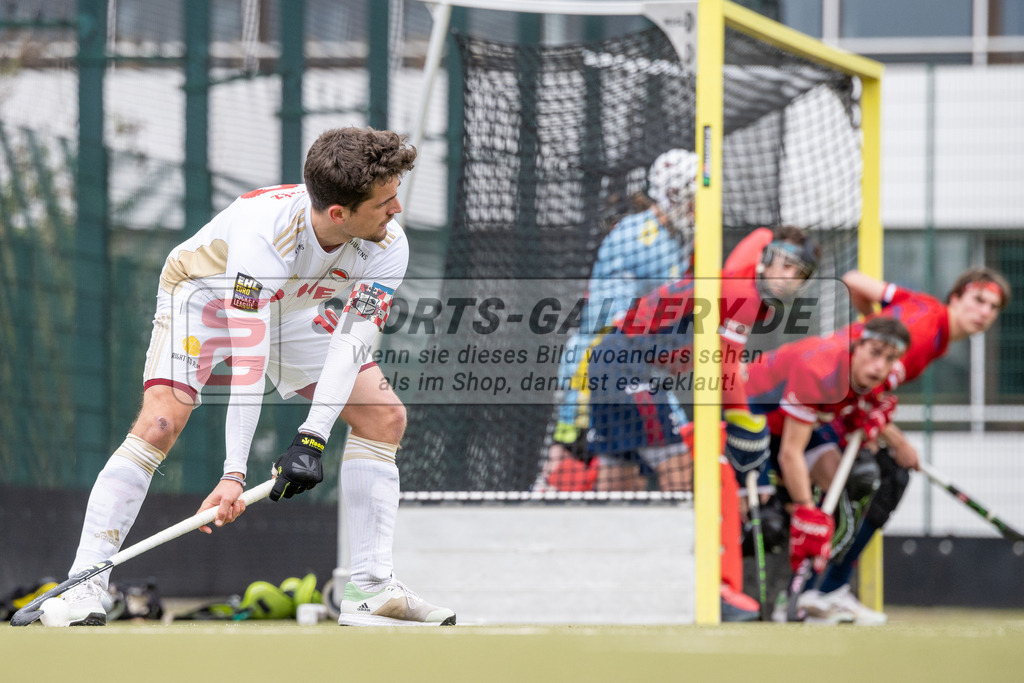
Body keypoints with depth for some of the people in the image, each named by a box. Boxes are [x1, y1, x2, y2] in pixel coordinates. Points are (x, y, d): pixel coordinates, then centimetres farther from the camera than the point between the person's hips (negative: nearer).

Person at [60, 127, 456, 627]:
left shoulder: (388, 246, -27)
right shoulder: (264, 232, -42)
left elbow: (352, 343, -29)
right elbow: (248, 362, -43)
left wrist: (312, 439, -40)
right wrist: (234, 473, -45)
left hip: (293, 308, 6)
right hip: (203, 291, -6)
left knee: (385, 416, -6)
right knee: (161, 422, -26)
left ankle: (371, 590, -2)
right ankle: (83, 588, -23)